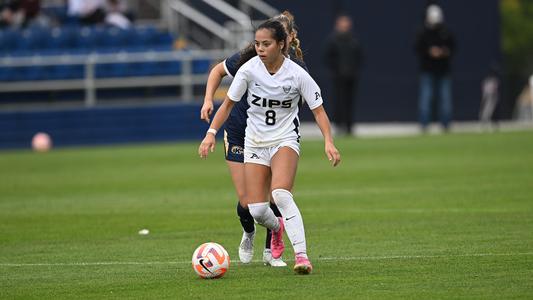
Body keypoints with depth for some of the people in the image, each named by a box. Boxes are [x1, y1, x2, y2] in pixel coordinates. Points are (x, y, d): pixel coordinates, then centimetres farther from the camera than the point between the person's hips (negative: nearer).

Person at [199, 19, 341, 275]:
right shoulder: (249, 70, -11)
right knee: (256, 210, -5)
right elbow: (228, 104, -1)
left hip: (285, 140, -3)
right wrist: (211, 133, -12)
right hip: (254, 143, 3)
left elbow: (318, 110, -8)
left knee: (281, 194, -29)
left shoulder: (297, 75, -15)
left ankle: (301, 255, -28)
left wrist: (328, 142, -22)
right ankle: (277, 228, 33)